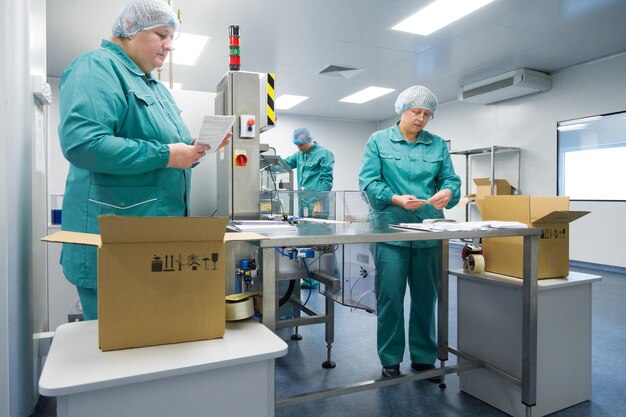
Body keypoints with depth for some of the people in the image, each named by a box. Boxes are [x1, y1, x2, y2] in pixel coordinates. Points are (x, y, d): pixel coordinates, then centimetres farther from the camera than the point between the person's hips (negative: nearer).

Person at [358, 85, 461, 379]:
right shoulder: (379, 141, 4)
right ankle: (390, 360, 18)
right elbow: (368, 181, -5)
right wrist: (396, 199, -20)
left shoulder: (438, 144, 13)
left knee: (425, 297, 11)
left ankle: (424, 358, 28)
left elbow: (450, 179, 9)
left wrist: (447, 192, -15)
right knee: (390, 297, 1)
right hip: (391, 229, -3)